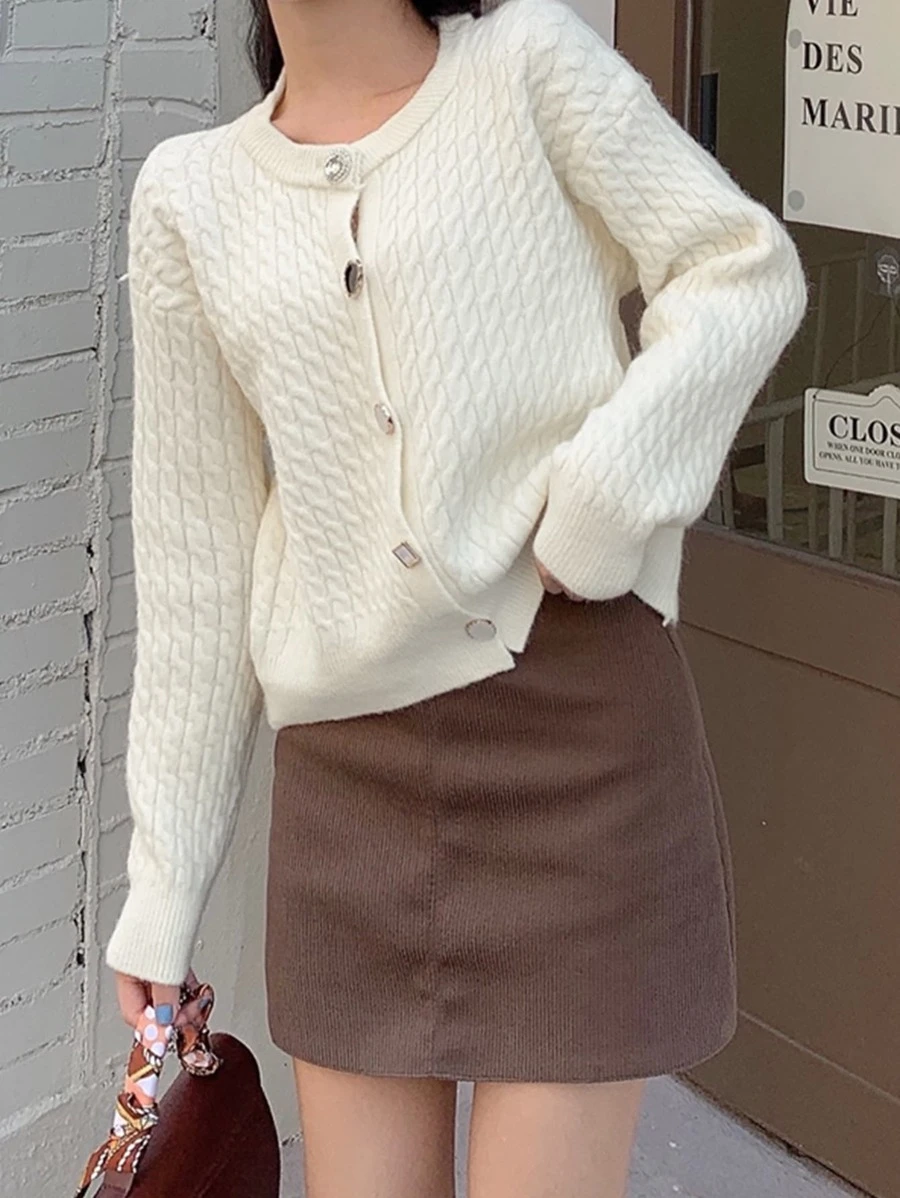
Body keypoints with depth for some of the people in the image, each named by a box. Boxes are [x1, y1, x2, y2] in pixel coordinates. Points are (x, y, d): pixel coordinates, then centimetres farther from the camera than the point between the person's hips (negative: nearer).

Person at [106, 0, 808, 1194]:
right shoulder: (190, 196, 7)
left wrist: (608, 494, -18)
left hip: (581, 715, -3)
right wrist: (164, 881, 8)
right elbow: (193, 554, 8)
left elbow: (750, 270, -3)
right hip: (347, 755, 3)